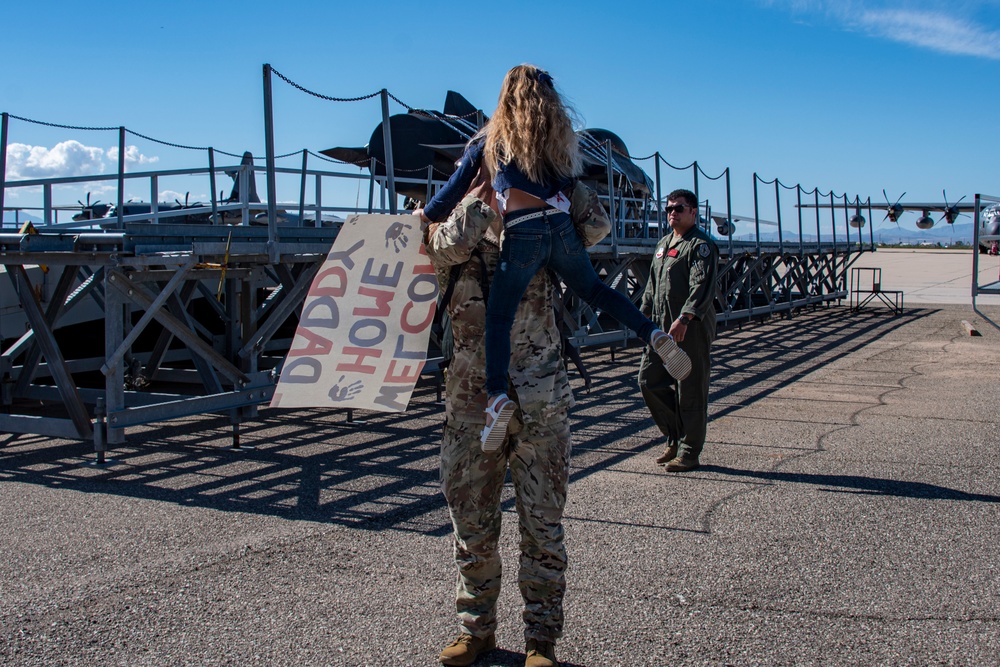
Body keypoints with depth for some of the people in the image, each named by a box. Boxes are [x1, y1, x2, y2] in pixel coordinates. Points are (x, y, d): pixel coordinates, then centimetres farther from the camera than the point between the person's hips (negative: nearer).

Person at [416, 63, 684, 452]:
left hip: (522, 235, -3)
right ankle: (654, 335, 10)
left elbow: (459, 184, 11)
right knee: (593, 289, 24)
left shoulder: (492, 138, 8)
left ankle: (497, 395, -20)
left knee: (499, 317, -1)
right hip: (561, 229, 4)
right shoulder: (560, 136, 16)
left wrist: (427, 214, 24)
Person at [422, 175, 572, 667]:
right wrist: (487, 191, -12)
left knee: (542, 526, 5)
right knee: (472, 526, 11)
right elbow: (454, 242, -20)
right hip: (472, 405, 0)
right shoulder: (442, 234, 3)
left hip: (541, 406, 0)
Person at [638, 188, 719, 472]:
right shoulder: (663, 244, 19)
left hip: (691, 329, -8)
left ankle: (689, 453, 8)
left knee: (690, 390, -2)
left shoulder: (701, 245, -9)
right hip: (662, 327, 8)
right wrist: (645, 314, 21)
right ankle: (676, 436, 22)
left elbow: (702, 286, -21)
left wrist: (685, 318, -32)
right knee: (648, 380, 6)